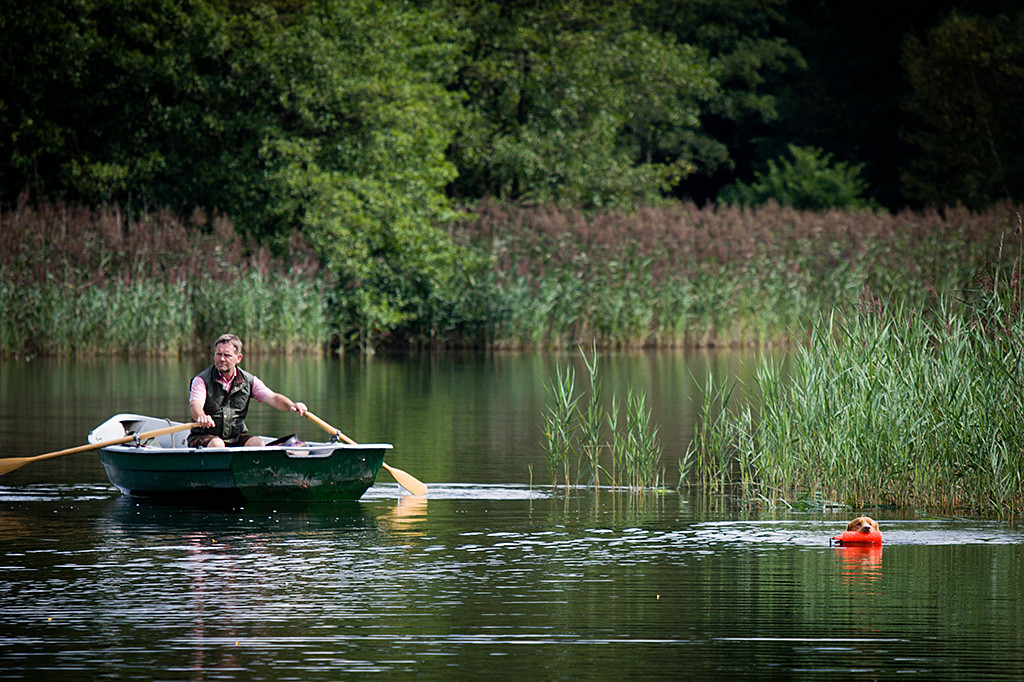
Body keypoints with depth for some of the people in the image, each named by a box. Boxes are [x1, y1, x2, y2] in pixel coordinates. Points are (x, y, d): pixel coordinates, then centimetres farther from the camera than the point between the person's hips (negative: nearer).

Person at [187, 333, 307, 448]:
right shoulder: (201, 380, -7)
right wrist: (201, 417, -50)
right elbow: (195, 405, -24)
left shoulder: (249, 381, 5)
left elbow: (273, 398, -5)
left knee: (257, 443, -24)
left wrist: (292, 405, -29)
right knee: (216, 444, -35)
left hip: (236, 437, 3)